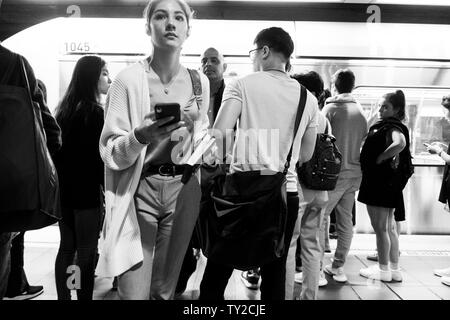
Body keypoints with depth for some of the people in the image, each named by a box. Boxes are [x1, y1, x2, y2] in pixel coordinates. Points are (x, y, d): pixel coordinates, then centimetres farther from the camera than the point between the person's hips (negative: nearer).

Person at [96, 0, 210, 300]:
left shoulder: (200, 81, 5)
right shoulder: (129, 79, -8)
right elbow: (110, 154, -9)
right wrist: (141, 136, -27)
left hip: (184, 188, 4)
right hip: (139, 189, -3)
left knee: (165, 289, 13)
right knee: (135, 292, -3)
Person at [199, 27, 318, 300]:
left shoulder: (243, 85, -3)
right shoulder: (308, 98, 9)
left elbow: (220, 135, -16)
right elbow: (306, 155, 14)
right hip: (286, 194, 4)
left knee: (215, 279, 8)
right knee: (275, 277, 15)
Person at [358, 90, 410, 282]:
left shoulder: (392, 127, -14)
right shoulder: (388, 126, 14)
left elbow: (400, 143, -34)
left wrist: (379, 158, -23)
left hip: (380, 182, -10)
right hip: (388, 182, 10)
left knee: (380, 227, 0)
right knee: (389, 227, 15)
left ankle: (384, 270, 11)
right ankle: (394, 269, 25)